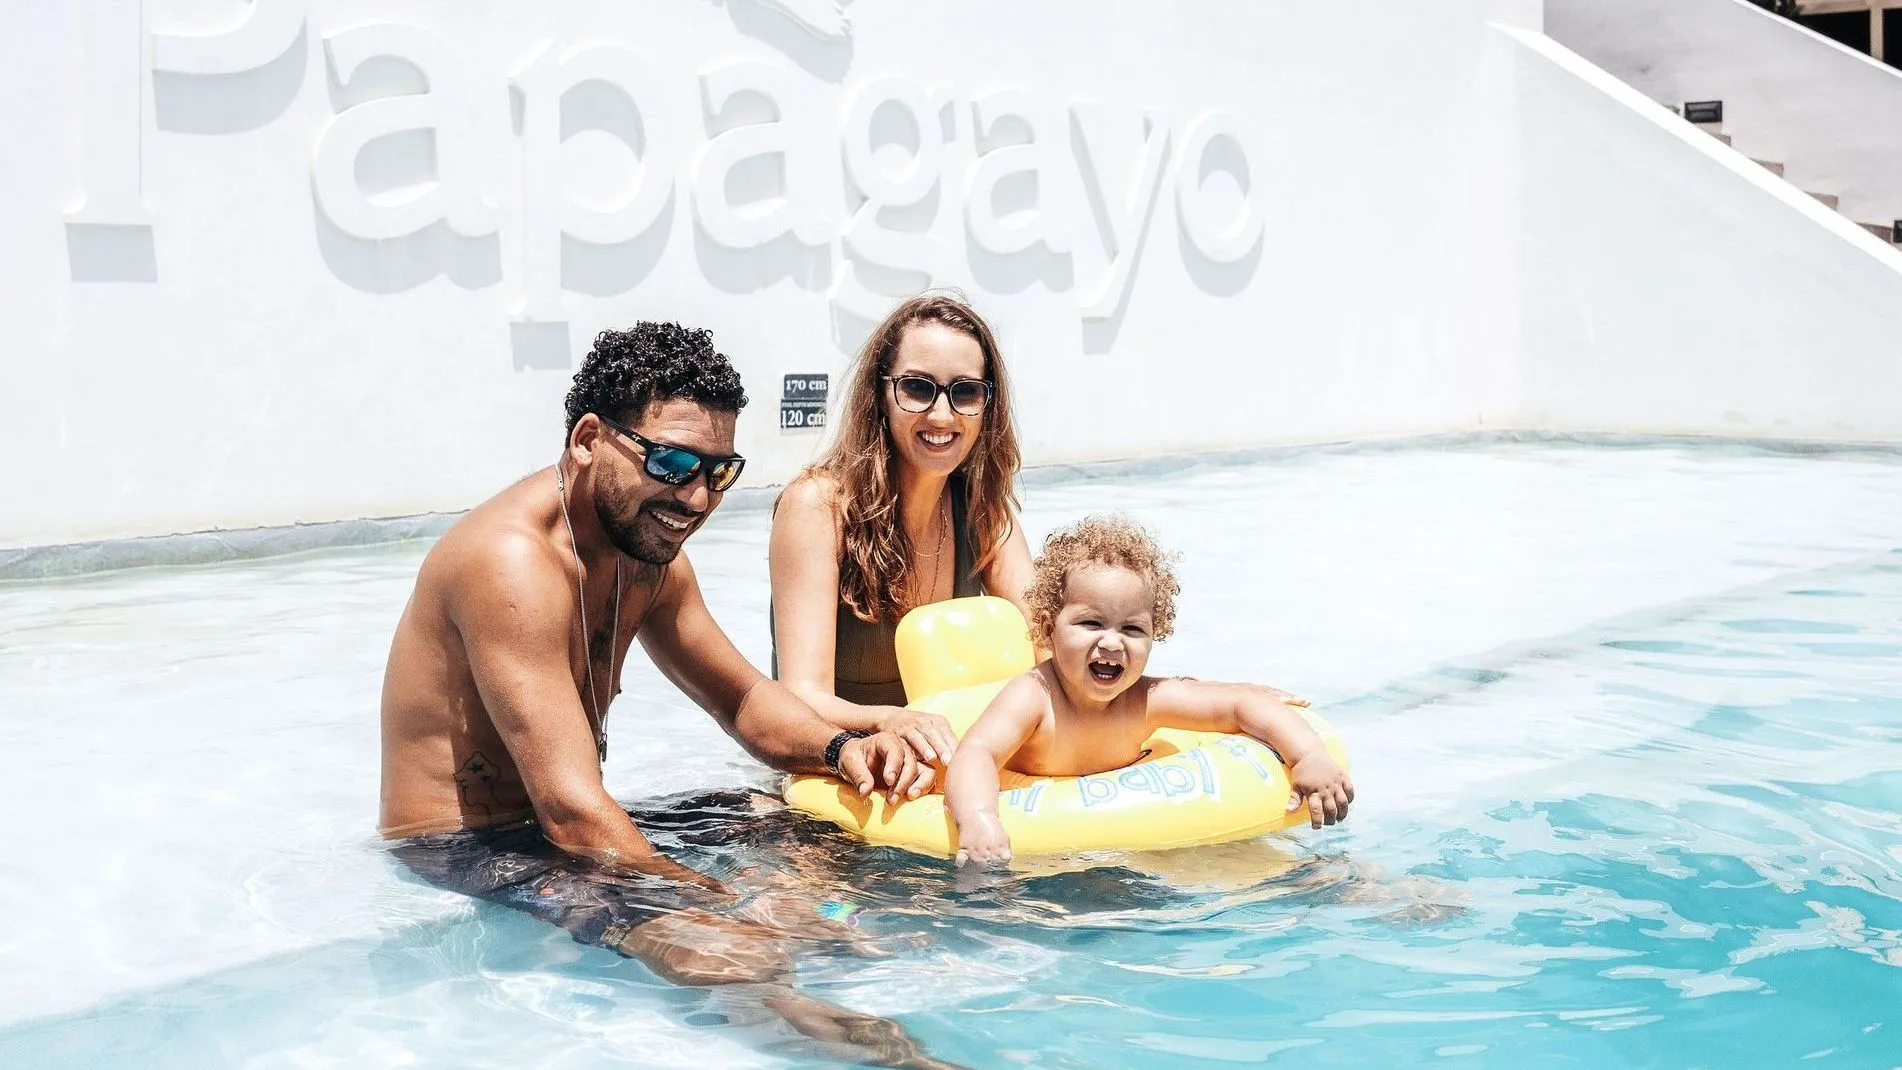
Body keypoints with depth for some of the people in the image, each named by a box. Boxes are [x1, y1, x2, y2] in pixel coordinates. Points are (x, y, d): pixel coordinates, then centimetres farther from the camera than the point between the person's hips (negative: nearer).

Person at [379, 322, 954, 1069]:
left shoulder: (647, 550, 4)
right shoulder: (514, 560, -25)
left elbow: (743, 698, 14)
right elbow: (573, 810, -30)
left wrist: (838, 749, -6)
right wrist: (732, 910, -32)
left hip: (552, 832, 10)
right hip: (459, 855, -10)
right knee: (723, 953, -30)